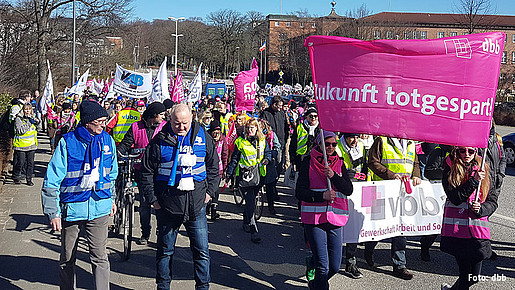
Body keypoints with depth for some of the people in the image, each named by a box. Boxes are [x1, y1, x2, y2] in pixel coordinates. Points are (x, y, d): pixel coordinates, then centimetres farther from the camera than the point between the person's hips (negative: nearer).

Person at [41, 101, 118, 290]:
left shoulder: (107, 141, 2)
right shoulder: (67, 143, -10)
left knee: (100, 257, -2)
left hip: (99, 208, 2)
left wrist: (112, 199, 24)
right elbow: (51, 182, -8)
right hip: (71, 208, -2)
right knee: (67, 258, 13)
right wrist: (52, 213, -11)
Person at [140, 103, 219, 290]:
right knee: (165, 250, 11)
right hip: (167, 204, -1)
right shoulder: (160, 141, -3)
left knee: (201, 251, 3)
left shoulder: (203, 137, 3)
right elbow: (147, 172, 4)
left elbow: (213, 166, 14)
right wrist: (152, 199, -1)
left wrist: (210, 191, 7)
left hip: (196, 204, 1)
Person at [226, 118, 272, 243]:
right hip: (244, 175, -4)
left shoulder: (262, 140, 9)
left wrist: (267, 159, -3)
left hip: (258, 175, 4)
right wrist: (229, 174, 7)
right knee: (251, 204, -10)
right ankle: (253, 232, -9)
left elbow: (268, 152, 20)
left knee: (251, 201, 16)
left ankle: (246, 224, 38)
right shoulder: (240, 141, -1)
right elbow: (234, 158, 5)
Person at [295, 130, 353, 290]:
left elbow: (349, 190, 0)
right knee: (323, 266, -7)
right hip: (314, 218, -4)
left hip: (336, 219, 4)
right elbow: (300, 192, -4)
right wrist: (322, 196, -17)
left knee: (335, 266, 10)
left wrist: (333, 176, -15)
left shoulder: (339, 163, 11)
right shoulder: (308, 163, 1)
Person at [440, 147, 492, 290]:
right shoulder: (450, 168, 1)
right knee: (466, 273, -7)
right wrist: (474, 181, -16)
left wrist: (480, 209, -9)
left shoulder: (483, 169, 10)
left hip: (478, 228, 3)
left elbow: (493, 201, 10)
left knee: (474, 276, 5)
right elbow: (455, 198, -10)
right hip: (457, 228, -3)